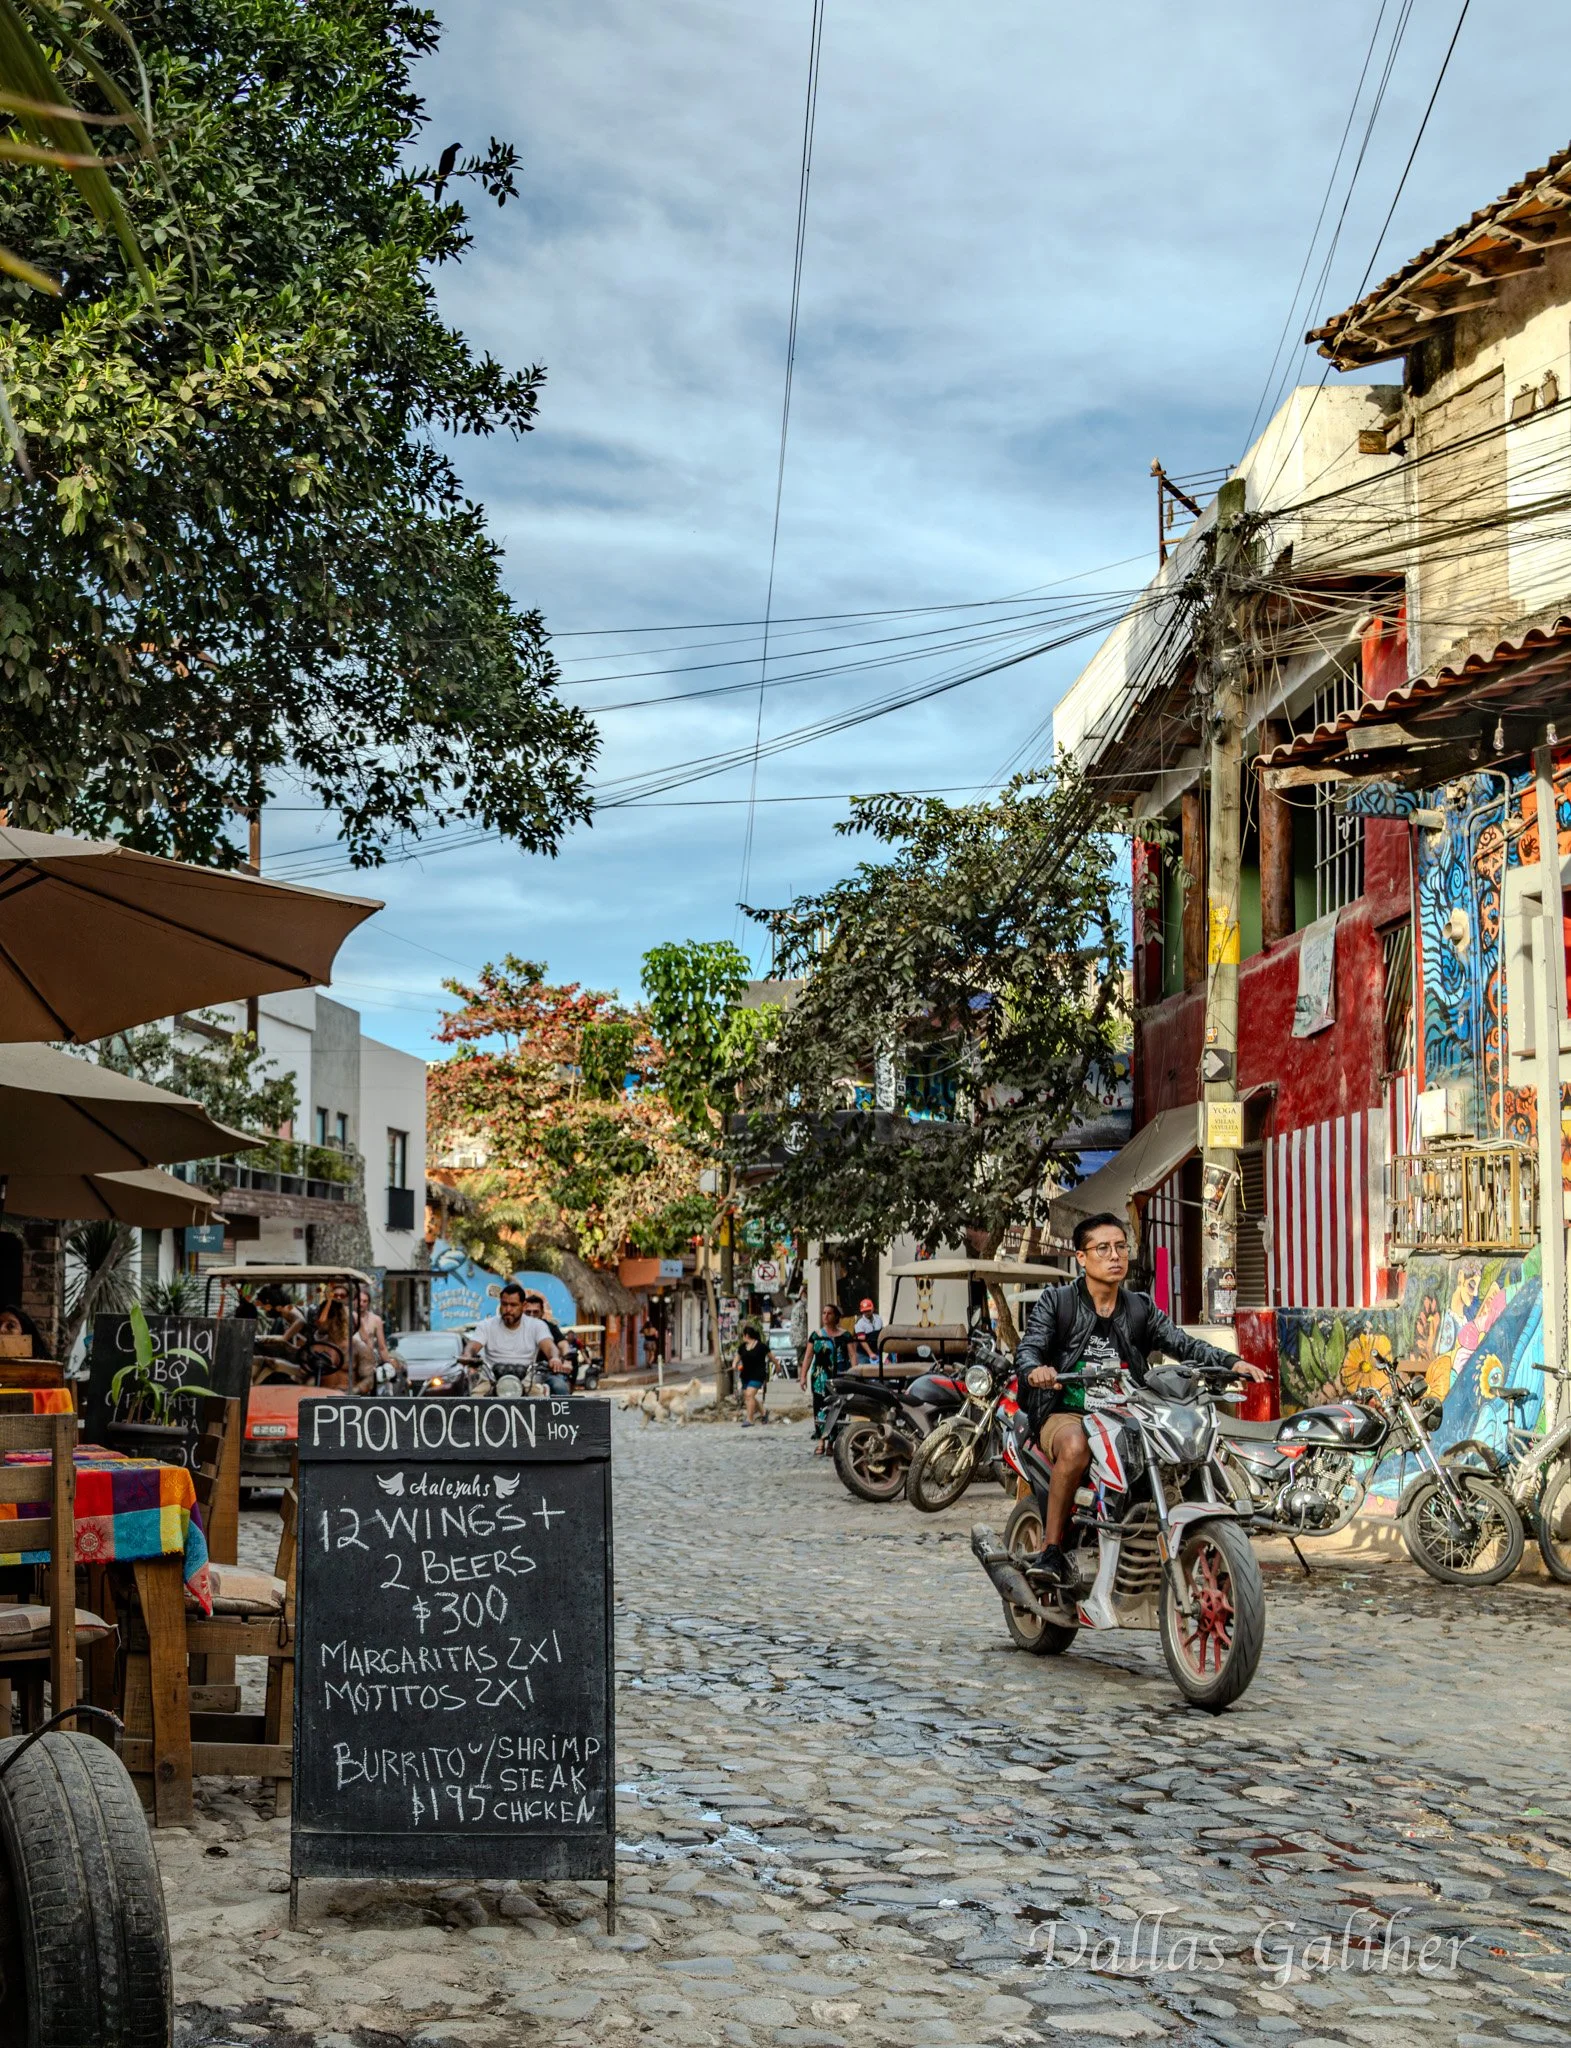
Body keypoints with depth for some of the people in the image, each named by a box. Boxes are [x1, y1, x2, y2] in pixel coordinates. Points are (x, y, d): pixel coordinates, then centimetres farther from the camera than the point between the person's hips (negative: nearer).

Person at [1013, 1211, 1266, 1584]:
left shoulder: (1141, 1309, 14)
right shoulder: (1055, 1302, 3)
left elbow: (1183, 1344, 3)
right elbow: (1028, 1348, -9)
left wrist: (1231, 1363, -15)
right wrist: (1034, 1369, -35)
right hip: (1067, 1415, -4)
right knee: (1075, 1447, -38)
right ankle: (1050, 1549, -25)